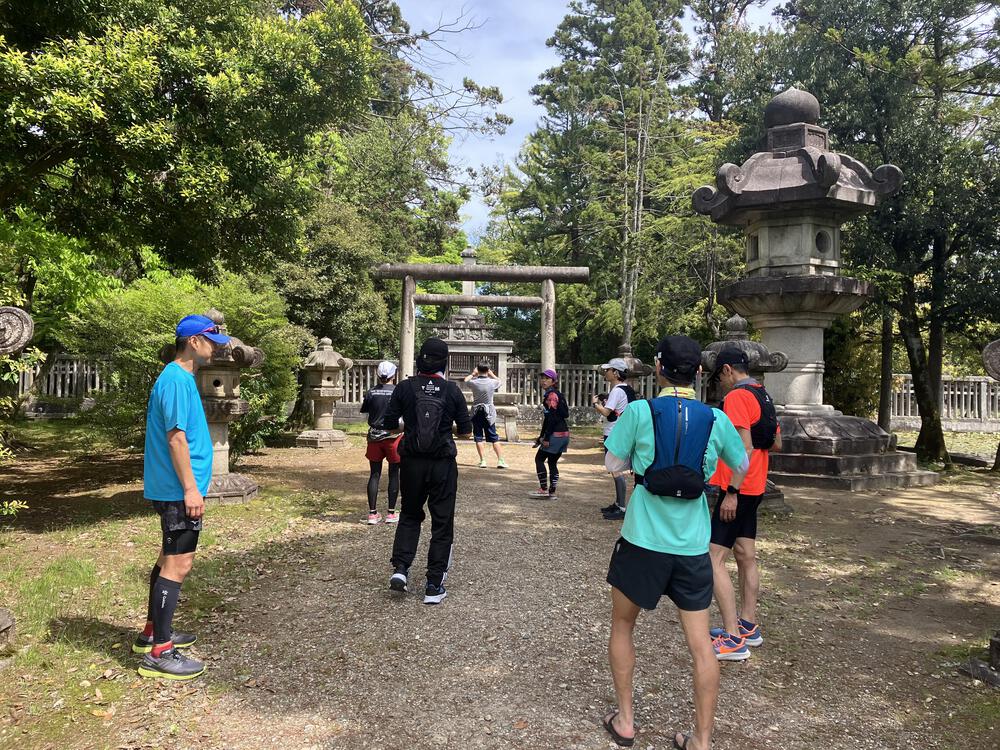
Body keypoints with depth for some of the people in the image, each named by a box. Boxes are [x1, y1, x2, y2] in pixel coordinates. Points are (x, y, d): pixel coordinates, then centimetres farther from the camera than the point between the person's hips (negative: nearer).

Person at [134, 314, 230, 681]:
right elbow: (176, 437, -22)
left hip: (171, 489, 11)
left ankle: (153, 632, 31)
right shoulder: (177, 379, -16)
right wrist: (190, 488, -22)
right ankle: (158, 652, -1)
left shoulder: (179, 377, 15)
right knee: (178, 564, -7)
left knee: (170, 559, 19)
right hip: (179, 490, -11)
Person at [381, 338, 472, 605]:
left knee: (410, 515, 22)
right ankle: (434, 586, 9)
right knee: (442, 523, 8)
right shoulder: (452, 390, -5)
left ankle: (400, 568, 7)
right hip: (443, 464, -1)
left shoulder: (405, 388, -4)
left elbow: (389, 425, -1)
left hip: (412, 462, 2)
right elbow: (466, 432, 0)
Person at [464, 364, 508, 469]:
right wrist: (491, 374, 18)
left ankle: (482, 460, 2)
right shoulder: (492, 382, -8)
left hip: (476, 412, 0)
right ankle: (500, 460, 0)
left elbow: (466, 380, 14)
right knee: (494, 437, 4)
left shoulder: (474, 382, -10)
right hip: (488, 413, 1)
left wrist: (473, 374, 21)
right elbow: (499, 381, 16)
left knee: (478, 437, 6)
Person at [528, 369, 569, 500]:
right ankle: (552, 492, 12)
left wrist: (546, 438, -19)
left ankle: (543, 489, 1)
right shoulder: (548, 395, 18)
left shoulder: (552, 395, -12)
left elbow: (552, 418, -19)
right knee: (552, 462, 12)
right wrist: (541, 436, 27)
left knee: (539, 459, 1)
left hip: (555, 434, -9)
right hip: (563, 435, 9)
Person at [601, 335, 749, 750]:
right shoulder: (716, 419, -2)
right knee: (700, 643, 10)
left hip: (643, 542, -2)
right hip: (693, 546, 2)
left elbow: (613, 464, -2)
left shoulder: (640, 411, -11)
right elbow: (742, 469, 12)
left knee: (622, 627, 19)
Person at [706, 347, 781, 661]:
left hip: (737, 489, -10)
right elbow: (776, 444, 21)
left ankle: (733, 639, -7)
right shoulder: (764, 397, 13)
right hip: (755, 487, 10)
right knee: (746, 556, 16)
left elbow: (745, 449, -24)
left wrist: (731, 492, -24)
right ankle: (748, 626, 26)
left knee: (714, 558, -8)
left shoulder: (737, 397, -16)